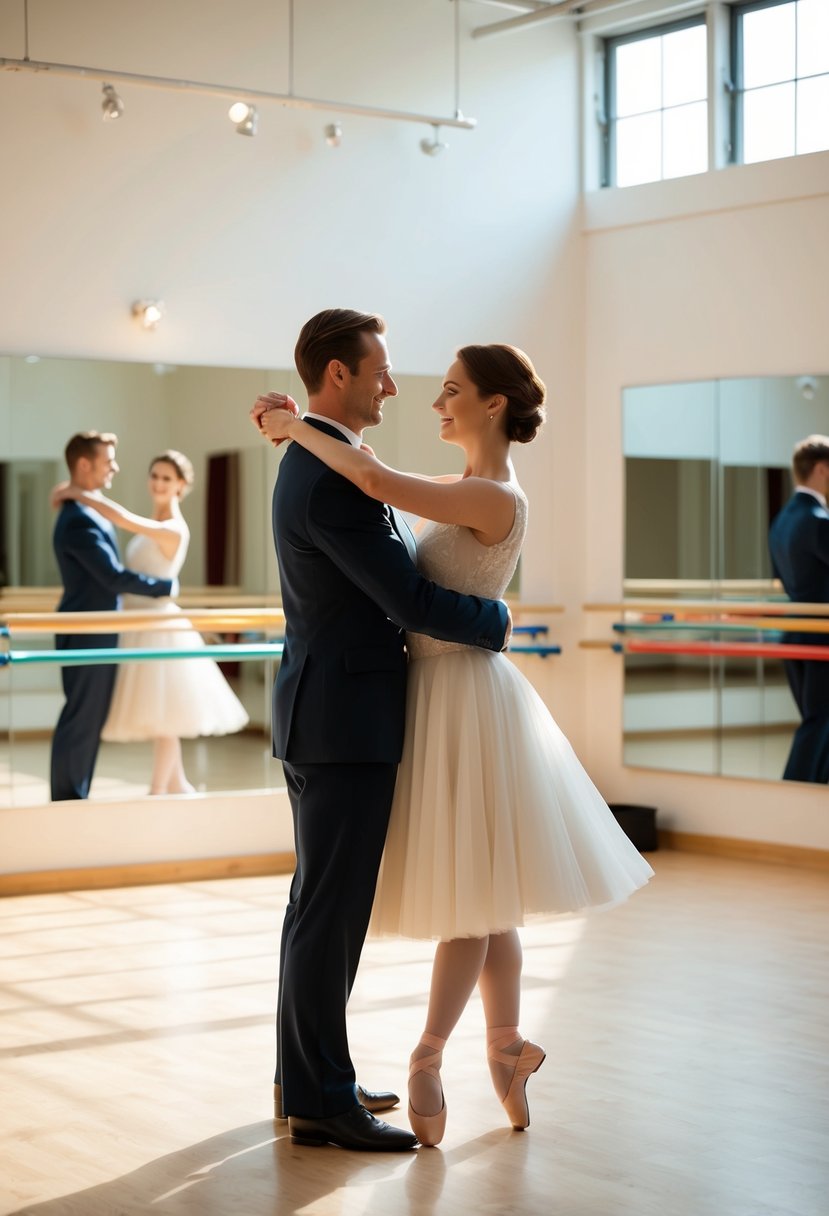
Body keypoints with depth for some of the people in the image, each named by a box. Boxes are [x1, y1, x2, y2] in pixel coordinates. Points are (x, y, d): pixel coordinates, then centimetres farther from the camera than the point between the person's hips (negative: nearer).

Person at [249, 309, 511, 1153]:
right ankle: (321, 1103, 4)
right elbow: (409, 599, -20)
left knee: (321, 904, 16)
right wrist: (497, 622, -6)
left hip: (324, 712, 11)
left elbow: (393, 569, 21)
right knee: (331, 910, -4)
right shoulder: (334, 479, -20)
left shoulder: (313, 462, 13)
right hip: (344, 720, -11)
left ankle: (306, 1077, 26)